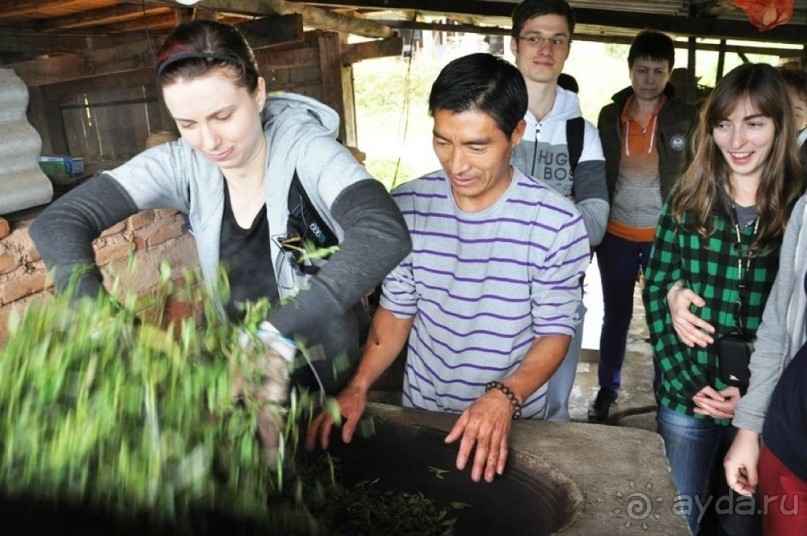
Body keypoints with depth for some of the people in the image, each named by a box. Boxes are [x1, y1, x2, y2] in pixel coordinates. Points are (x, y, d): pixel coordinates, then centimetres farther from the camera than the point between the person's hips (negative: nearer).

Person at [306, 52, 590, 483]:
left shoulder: (556, 223, -20)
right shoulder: (407, 206, -11)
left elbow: (555, 332, -13)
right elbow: (396, 310, -3)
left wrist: (504, 398, -29)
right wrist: (358, 386, -16)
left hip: (513, 419, -2)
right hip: (420, 410, 3)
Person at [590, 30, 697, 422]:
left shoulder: (686, 118, -3)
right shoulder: (611, 115, 2)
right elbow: (597, 175, 6)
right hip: (616, 234, 2)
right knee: (615, 315, 12)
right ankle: (607, 389, 29)